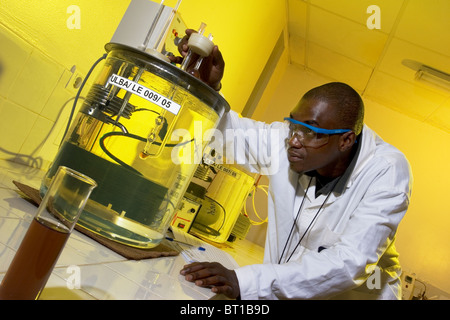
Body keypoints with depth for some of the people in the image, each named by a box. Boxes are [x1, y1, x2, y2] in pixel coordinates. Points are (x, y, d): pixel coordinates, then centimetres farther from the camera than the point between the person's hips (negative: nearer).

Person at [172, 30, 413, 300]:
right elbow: (226, 128, 2)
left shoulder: (388, 173, -22)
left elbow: (349, 263, -30)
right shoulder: (285, 140, -13)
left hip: (354, 292, -2)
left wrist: (245, 282, -39)